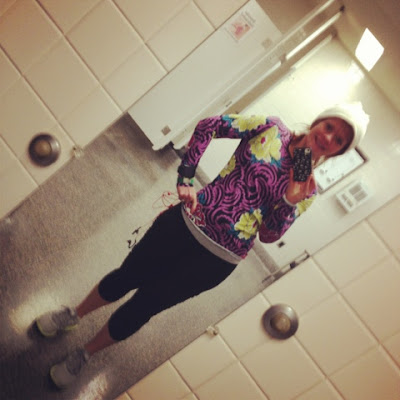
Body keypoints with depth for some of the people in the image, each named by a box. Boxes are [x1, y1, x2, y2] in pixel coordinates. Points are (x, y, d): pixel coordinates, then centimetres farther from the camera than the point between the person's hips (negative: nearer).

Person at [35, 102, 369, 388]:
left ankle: (84, 355, 33)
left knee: (142, 306, 9)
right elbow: (210, 125, 0)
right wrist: (186, 178, -7)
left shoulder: (306, 190, 2)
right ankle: (73, 314, 44)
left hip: (215, 261, 0)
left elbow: (269, 235, 1)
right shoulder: (271, 128, -1)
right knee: (125, 277, 13)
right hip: (186, 223, 1)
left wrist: (290, 202, -16)